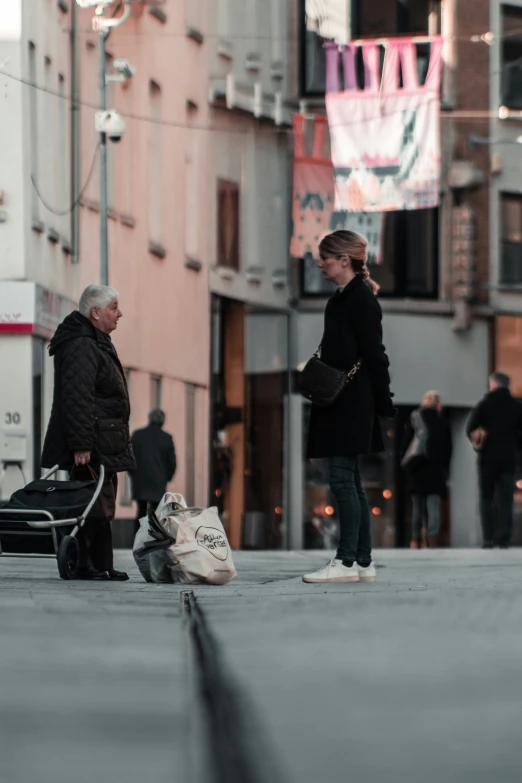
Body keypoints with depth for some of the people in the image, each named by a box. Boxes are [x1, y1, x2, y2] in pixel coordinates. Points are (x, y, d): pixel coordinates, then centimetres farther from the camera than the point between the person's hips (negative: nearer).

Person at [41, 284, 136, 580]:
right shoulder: (81, 348, -16)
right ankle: (82, 564, -9)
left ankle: (102, 566, 17)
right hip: (92, 446, -11)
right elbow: (77, 398, -24)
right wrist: (81, 444, -28)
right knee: (93, 507, -11)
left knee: (103, 506, 13)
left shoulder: (96, 345, 21)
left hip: (105, 447, 11)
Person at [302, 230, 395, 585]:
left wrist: (384, 404, -14)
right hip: (337, 405, 10)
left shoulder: (362, 300, -11)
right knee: (350, 482, 9)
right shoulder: (341, 300, 16)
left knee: (343, 479, -11)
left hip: (352, 405, -10)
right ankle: (363, 562, 12)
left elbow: (374, 355, -13)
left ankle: (347, 561, -10)